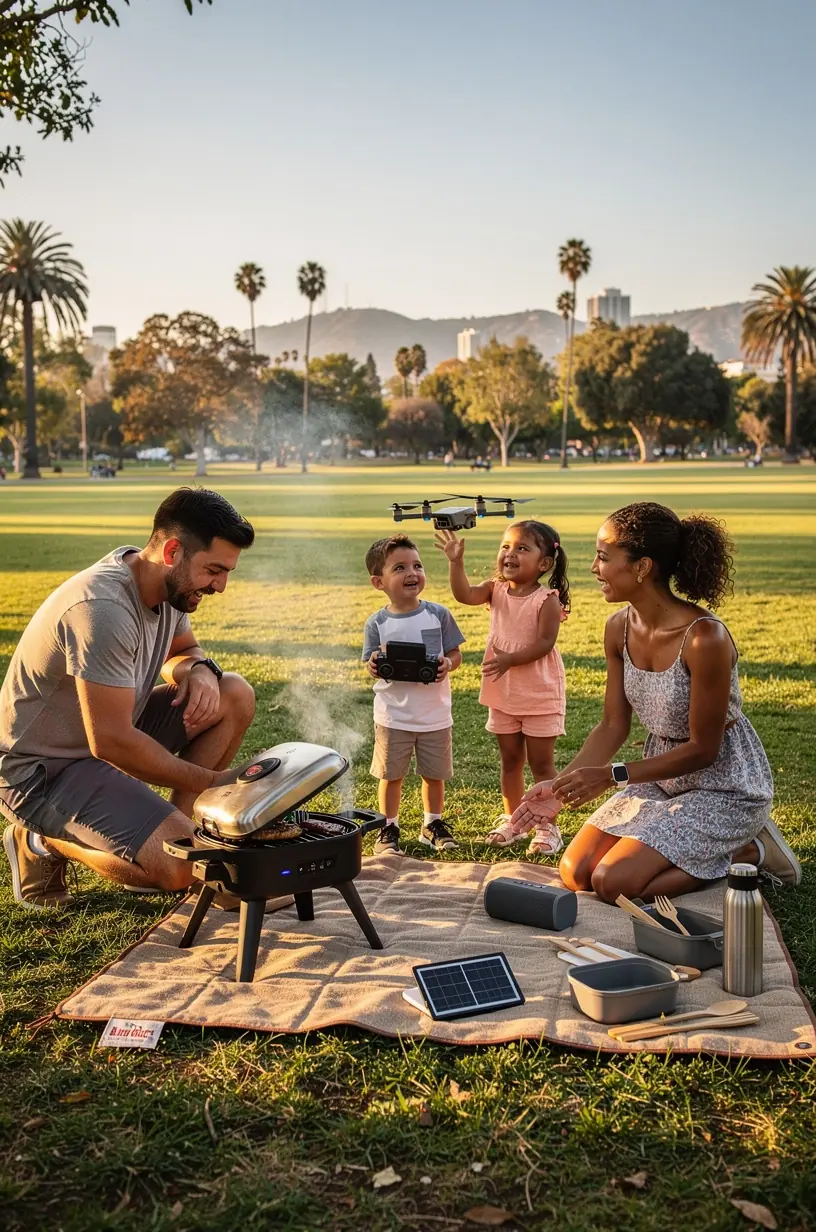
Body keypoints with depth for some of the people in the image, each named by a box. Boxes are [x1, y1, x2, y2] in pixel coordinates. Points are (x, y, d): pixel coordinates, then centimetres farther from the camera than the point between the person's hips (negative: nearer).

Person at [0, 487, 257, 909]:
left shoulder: (168, 582, -4)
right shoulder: (103, 610, -31)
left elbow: (182, 649, 17)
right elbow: (111, 743, -31)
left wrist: (201, 670, -9)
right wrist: (212, 782, -20)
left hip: (109, 735, 9)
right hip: (41, 768, -9)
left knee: (235, 696, -3)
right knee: (179, 866, -24)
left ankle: (178, 829, 3)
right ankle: (44, 841, 1)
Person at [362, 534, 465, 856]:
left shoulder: (438, 614, -5)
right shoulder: (378, 623, -7)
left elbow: (455, 653, 2)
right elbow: (371, 668, -1)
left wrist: (447, 665, -19)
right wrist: (375, 665, -24)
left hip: (435, 714, 1)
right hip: (393, 716, -1)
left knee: (434, 773, 14)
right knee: (391, 774, 9)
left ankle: (433, 823, 33)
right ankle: (389, 828, 25)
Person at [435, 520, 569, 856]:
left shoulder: (547, 599, -15)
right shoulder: (496, 590, -1)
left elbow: (544, 643, -20)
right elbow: (464, 594, -18)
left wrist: (511, 659, -27)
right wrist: (456, 561, -30)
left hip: (540, 694, -5)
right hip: (503, 694, 5)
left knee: (541, 763, 5)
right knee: (510, 761, 17)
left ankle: (546, 826, 16)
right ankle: (513, 820, 30)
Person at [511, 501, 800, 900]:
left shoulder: (704, 638, -29)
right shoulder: (619, 628, -6)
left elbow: (702, 749, -21)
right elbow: (613, 725, 1)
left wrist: (611, 775, -24)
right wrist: (559, 784, -10)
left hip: (724, 787, -7)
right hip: (662, 775, 7)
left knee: (614, 883, -17)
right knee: (575, 873, -2)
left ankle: (745, 852, 3)